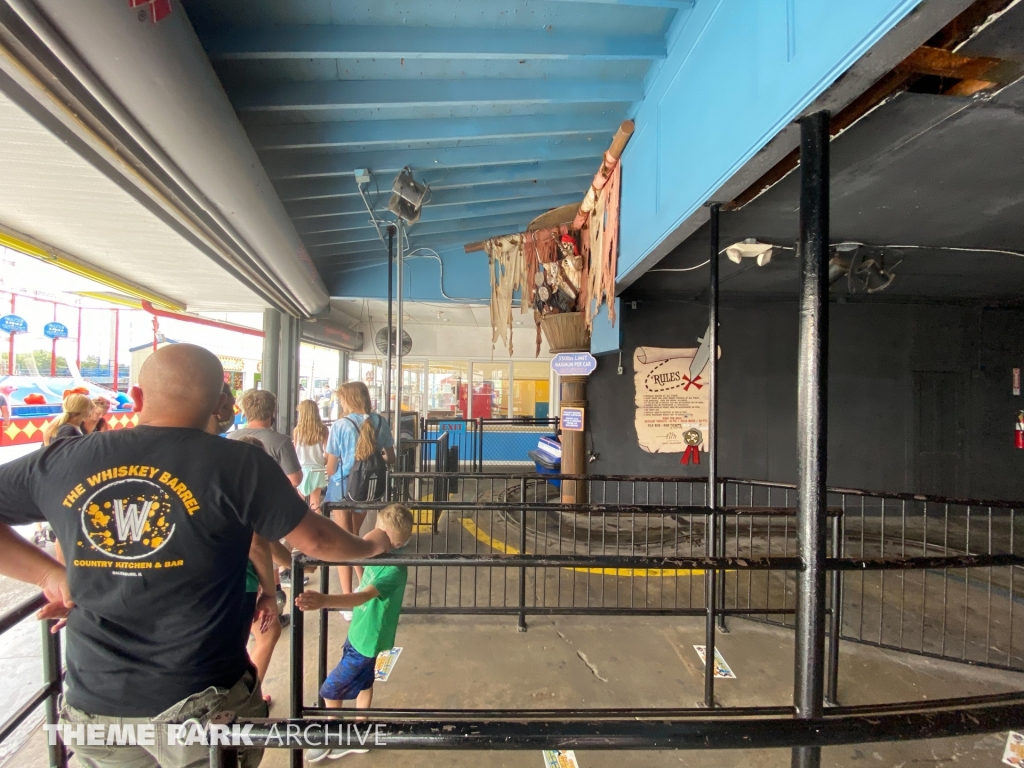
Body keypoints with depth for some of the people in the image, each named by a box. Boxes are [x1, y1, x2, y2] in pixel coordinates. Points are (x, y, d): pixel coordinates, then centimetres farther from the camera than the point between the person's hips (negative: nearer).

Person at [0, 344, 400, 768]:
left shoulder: (60, 461, -7)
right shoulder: (238, 464, -16)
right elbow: (314, 540, -8)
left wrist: (50, 573, 5)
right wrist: (371, 545, 10)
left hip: (93, 703, 4)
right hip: (203, 701, -3)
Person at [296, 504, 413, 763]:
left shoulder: (393, 571, -34)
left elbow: (362, 597, -47)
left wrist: (324, 601, -60)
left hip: (367, 640, -8)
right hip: (359, 632, 8)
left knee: (330, 691, 8)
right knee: (363, 683, 25)